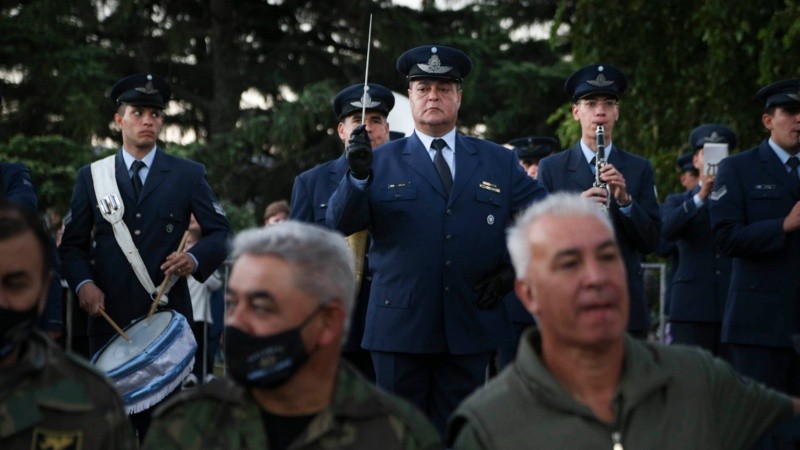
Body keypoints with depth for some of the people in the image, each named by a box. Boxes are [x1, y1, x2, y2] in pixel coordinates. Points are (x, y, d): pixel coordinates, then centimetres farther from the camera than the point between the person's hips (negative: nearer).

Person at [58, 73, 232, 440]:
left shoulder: (188, 174, 7)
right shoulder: (91, 176, 10)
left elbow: (221, 234, 6)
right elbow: (72, 244, 10)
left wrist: (195, 258, -15)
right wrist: (82, 282, -10)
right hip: (109, 314, 1)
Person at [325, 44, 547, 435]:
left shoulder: (499, 163, 11)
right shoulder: (382, 162, 5)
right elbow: (339, 224, -6)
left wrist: (514, 270, 1)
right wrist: (358, 176, -23)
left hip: (470, 328, 2)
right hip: (401, 328, -1)